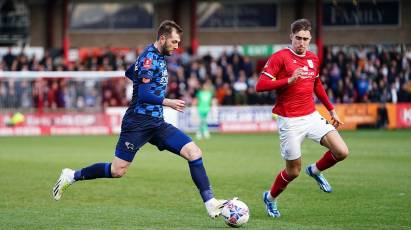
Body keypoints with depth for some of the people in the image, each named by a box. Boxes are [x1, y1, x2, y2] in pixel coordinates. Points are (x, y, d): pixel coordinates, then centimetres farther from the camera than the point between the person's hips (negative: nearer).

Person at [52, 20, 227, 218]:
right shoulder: (149, 58, -14)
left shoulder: (158, 56, 14)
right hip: (138, 123, -8)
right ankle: (71, 176, 14)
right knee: (117, 171, -6)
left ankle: (210, 203, -8)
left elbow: (129, 73, 28)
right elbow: (143, 95, -21)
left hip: (156, 124, 8)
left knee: (194, 153, -7)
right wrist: (168, 102, -24)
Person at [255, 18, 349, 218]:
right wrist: (289, 80, -25)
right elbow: (260, 85, -16)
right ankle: (270, 198, 31)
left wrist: (331, 110, 26)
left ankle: (315, 171, 20)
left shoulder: (313, 59, 10)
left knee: (342, 152, -11)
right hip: (290, 122, -5)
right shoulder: (280, 57, -10)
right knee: (293, 171, 2)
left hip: (312, 117, 5)